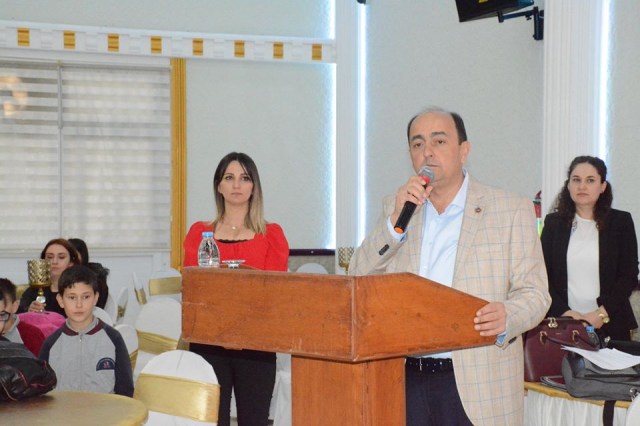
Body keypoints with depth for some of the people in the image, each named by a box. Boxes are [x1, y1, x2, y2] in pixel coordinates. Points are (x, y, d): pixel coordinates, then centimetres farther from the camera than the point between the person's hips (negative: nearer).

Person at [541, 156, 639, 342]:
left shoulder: (621, 221, 3)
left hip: (609, 325, -1)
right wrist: (565, 312, -13)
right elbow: (543, 275, 2)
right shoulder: (553, 222, 6)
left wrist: (601, 314, -13)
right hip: (562, 324, 1)